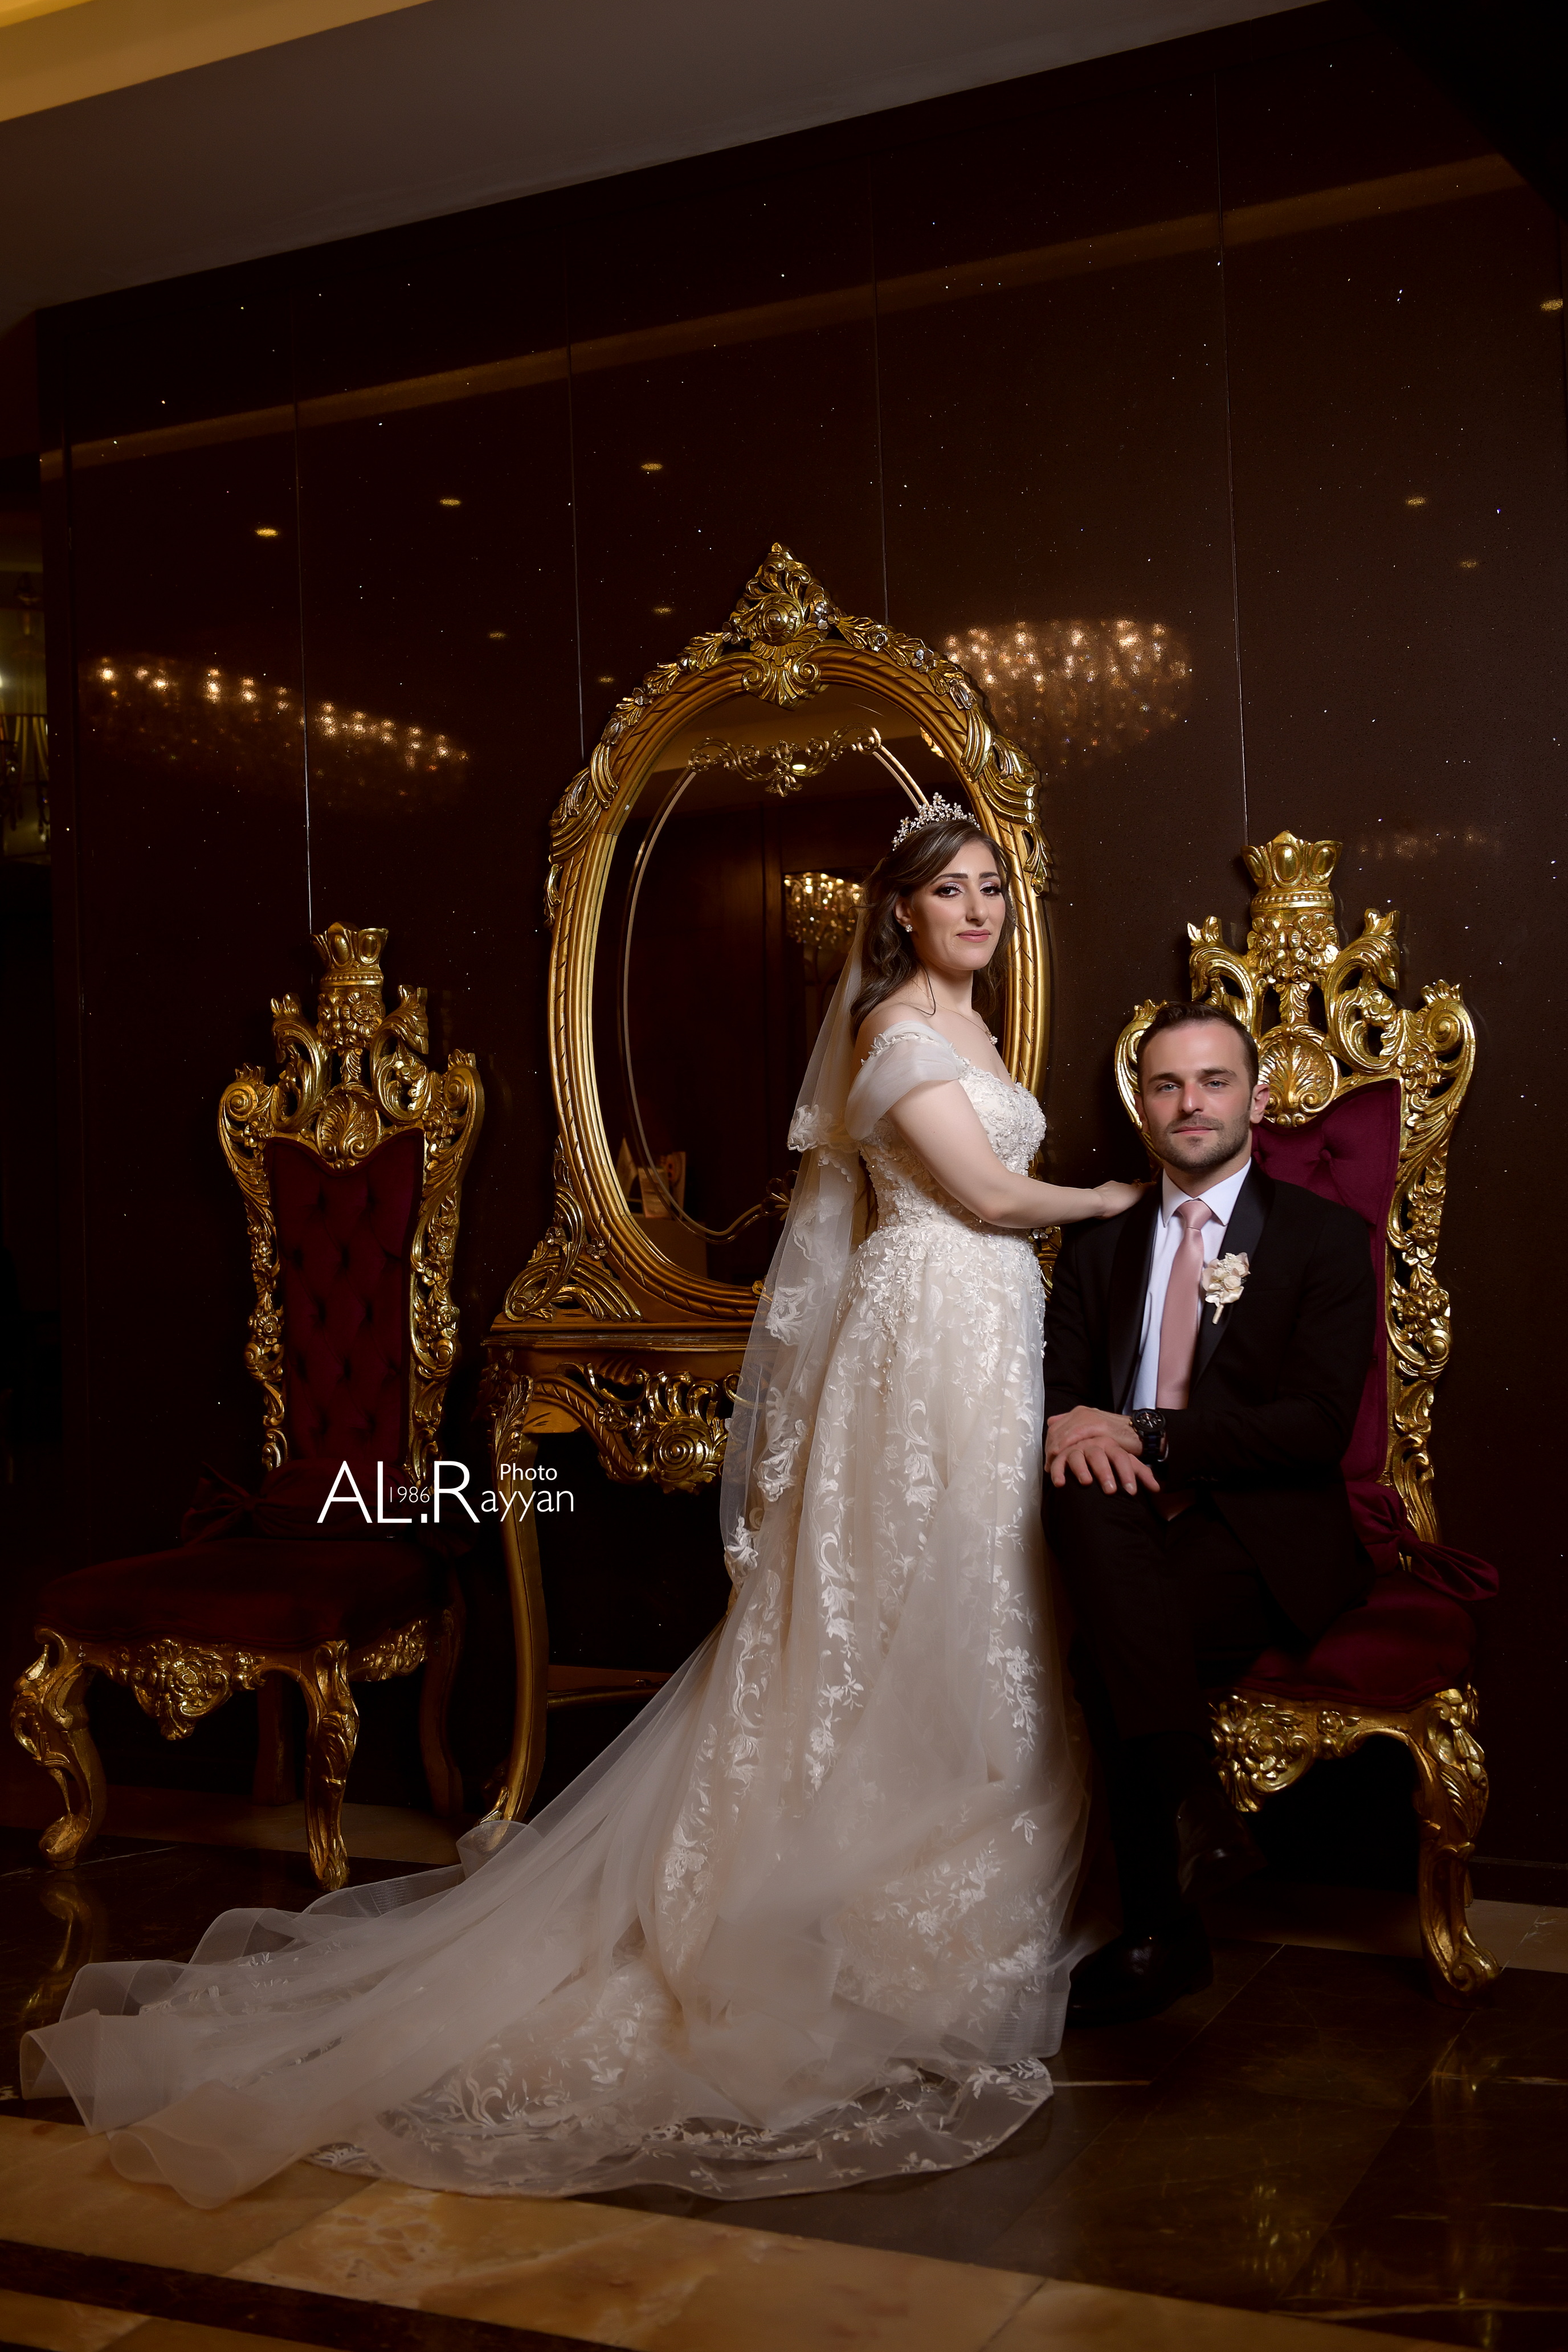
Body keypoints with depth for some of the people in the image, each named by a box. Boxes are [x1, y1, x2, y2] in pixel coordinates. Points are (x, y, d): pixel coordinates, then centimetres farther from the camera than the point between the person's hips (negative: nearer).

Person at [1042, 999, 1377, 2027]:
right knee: (1089, 1487, -34)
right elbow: (1058, 1392, 10)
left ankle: (1163, 1932, -19)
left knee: (1108, 1649, -33)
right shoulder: (1100, 1245, 19)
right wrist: (1075, 1431, -18)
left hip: (1269, 1535, -3)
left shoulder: (1328, 1238, 4)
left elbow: (1317, 1426, -8)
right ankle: (1193, 1807, -38)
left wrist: (1139, 1433, -18)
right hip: (1133, 1531, 4)